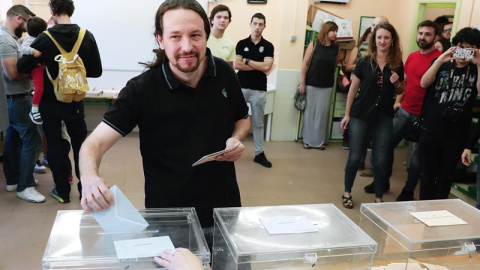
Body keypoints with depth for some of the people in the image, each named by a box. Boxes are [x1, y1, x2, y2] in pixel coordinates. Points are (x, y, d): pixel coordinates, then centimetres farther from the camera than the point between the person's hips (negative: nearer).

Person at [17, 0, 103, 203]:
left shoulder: (45, 38, -13)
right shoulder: (87, 37, -7)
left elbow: (22, 67, -13)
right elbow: (96, 71, -4)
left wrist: (41, 63, 7)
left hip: (49, 102, -1)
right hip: (74, 102, 2)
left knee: (55, 145, 10)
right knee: (80, 144, 13)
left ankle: (62, 191, 17)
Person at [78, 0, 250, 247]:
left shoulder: (225, 74, -7)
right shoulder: (141, 89, -18)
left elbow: (242, 119, 10)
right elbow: (95, 143, -19)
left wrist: (236, 139, -12)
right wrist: (89, 177, -40)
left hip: (223, 210, 4)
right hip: (167, 218, -3)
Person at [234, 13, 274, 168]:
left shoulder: (268, 46, 2)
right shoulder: (242, 44, 3)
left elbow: (266, 67, -11)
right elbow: (236, 65, -9)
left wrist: (247, 61, -8)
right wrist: (258, 66, -10)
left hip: (259, 90, 0)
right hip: (241, 88, 0)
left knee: (258, 123, 8)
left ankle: (259, 154, 15)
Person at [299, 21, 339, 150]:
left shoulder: (335, 48, 4)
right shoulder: (314, 44, -4)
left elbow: (335, 65, 15)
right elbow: (305, 63, -5)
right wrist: (302, 82, -8)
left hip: (327, 86, 2)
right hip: (311, 84, -2)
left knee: (322, 113, 5)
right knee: (310, 112, 5)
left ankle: (319, 140, 14)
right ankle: (308, 140, 15)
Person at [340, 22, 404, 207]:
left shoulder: (397, 65, 2)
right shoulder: (364, 62, -3)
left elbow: (400, 92, 14)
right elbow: (353, 89, 2)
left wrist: (397, 83, -9)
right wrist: (347, 114, 0)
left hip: (384, 117, 1)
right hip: (360, 115, -1)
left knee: (381, 160, 4)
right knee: (355, 156, 4)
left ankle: (378, 198, 19)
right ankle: (347, 193, 22)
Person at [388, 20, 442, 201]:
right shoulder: (412, 56, 9)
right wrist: (398, 100, 12)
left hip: (423, 116, -6)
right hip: (404, 111, 6)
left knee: (417, 154, 6)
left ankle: (408, 192, 21)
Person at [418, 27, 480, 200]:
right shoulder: (441, 65, 3)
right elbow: (424, 83, -13)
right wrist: (440, 60, -23)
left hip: (457, 135, 0)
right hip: (430, 130, 0)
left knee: (446, 176, 12)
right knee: (428, 173, 11)